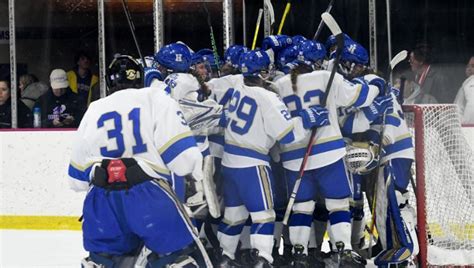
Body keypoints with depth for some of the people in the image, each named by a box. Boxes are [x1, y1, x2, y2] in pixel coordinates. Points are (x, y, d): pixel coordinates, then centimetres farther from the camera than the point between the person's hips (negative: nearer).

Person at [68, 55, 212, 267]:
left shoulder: (94, 110, 18)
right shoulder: (155, 99, 4)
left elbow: (78, 172, 23)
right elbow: (180, 150, -6)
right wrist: (199, 177, 8)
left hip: (101, 196, 5)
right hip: (148, 194, -5)